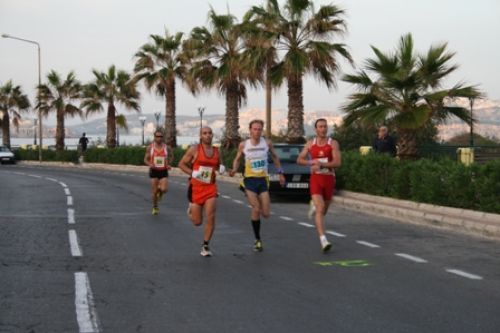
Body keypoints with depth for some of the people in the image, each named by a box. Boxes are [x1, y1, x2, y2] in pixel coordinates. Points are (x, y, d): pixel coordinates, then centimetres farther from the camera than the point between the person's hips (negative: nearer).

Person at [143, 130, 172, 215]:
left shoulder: (166, 147, 2)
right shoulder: (150, 148, -1)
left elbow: (171, 156, 19)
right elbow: (145, 160, 4)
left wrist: (168, 164, 3)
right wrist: (150, 164, -17)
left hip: (163, 171, 0)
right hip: (154, 171, 0)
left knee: (164, 189, -17)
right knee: (154, 191, 1)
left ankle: (160, 192, 21)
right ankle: (155, 207, 22)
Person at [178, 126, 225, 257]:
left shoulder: (217, 152, 6)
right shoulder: (194, 149, -5)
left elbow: (220, 166, 22)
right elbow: (181, 164, 0)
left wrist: (221, 169, -2)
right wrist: (192, 173, -15)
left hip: (210, 188, 2)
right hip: (196, 187, -2)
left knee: (211, 217, -13)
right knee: (197, 222, 3)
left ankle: (206, 246, 1)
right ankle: (191, 208, 40)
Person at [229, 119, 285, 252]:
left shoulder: (267, 143, 1)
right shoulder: (243, 145, -2)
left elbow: (274, 157, 17)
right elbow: (237, 159, 12)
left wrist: (280, 173, 14)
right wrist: (234, 170, -8)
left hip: (263, 180, 2)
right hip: (250, 179, -2)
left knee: (266, 214, -4)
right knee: (256, 209, -17)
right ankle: (258, 240, -3)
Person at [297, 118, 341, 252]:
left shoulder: (333, 143, -3)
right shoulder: (310, 144, 5)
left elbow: (338, 162, -13)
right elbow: (299, 160, 8)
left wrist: (321, 164, -21)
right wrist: (312, 162, -10)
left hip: (329, 178, 1)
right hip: (315, 179, -1)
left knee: (324, 210, 16)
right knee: (320, 209, -17)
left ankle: (314, 206, 54)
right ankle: (323, 240, -22)